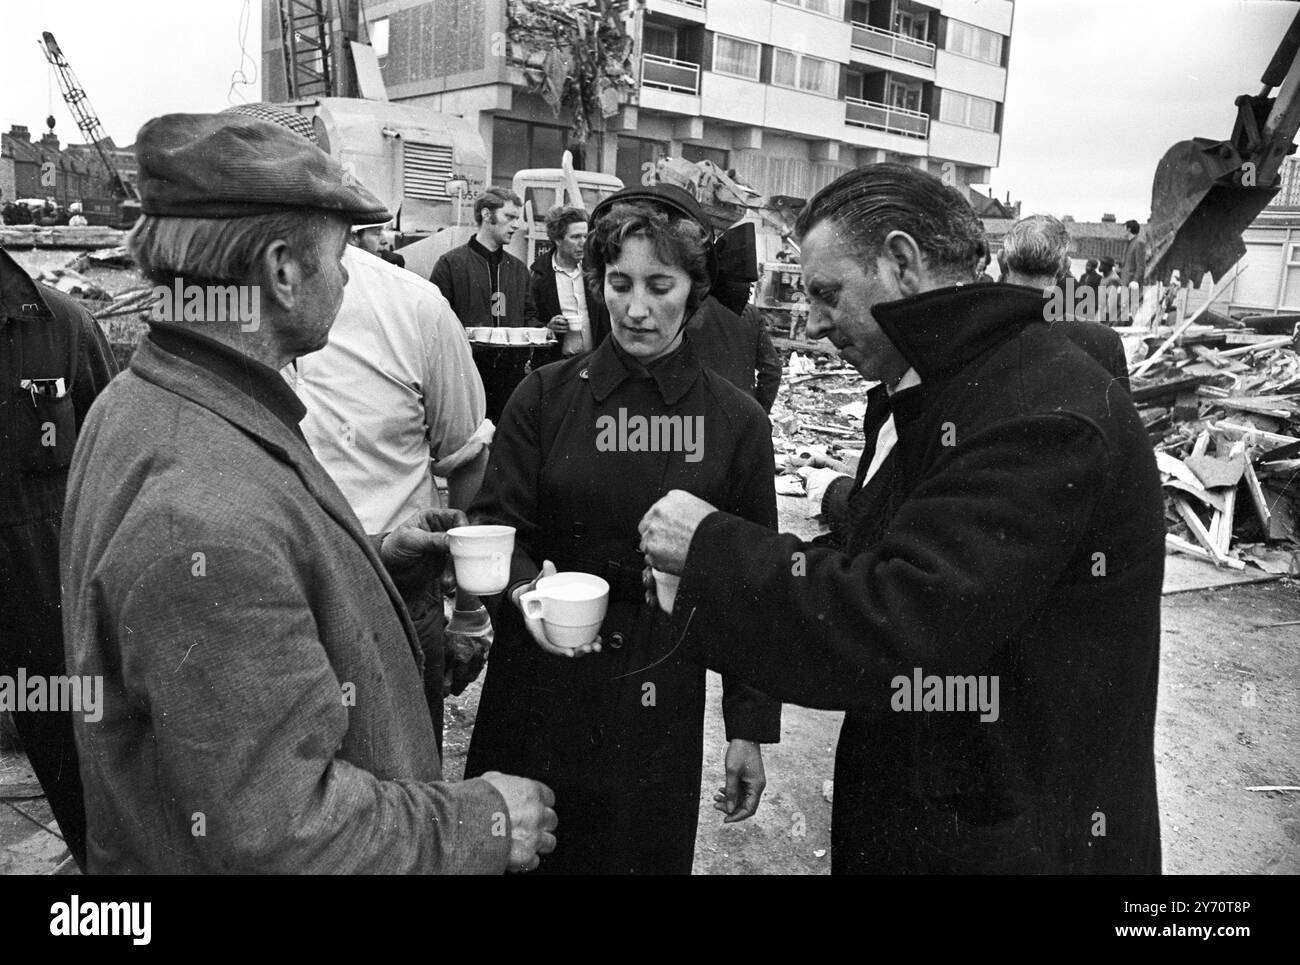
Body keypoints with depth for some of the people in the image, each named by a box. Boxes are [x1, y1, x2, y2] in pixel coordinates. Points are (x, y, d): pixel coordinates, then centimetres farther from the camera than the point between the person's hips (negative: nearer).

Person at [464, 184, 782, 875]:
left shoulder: (736, 422, -3)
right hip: (537, 687, 1)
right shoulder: (546, 396, -3)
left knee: (639, 854, 14)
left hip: (659, 697, 0)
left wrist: (750, 727, 1)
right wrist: (524, 588, -23)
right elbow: (496, 524, -1)